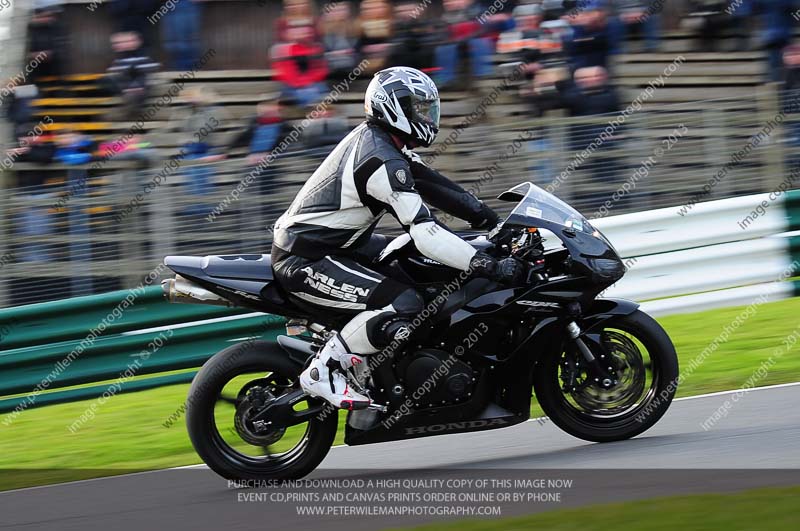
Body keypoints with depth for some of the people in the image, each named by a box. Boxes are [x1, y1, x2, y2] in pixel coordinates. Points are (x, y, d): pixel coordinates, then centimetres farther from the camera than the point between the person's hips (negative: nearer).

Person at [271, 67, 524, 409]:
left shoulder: (375, 139, 9)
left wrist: (494, 222, 7)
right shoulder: (382, 162, -23)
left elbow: (432, 186, 14)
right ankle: (322, 372, -15)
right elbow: (425, 233, -29)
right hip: (305, 262, -11)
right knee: (404, 305, -25)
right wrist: (491, 267, -30)